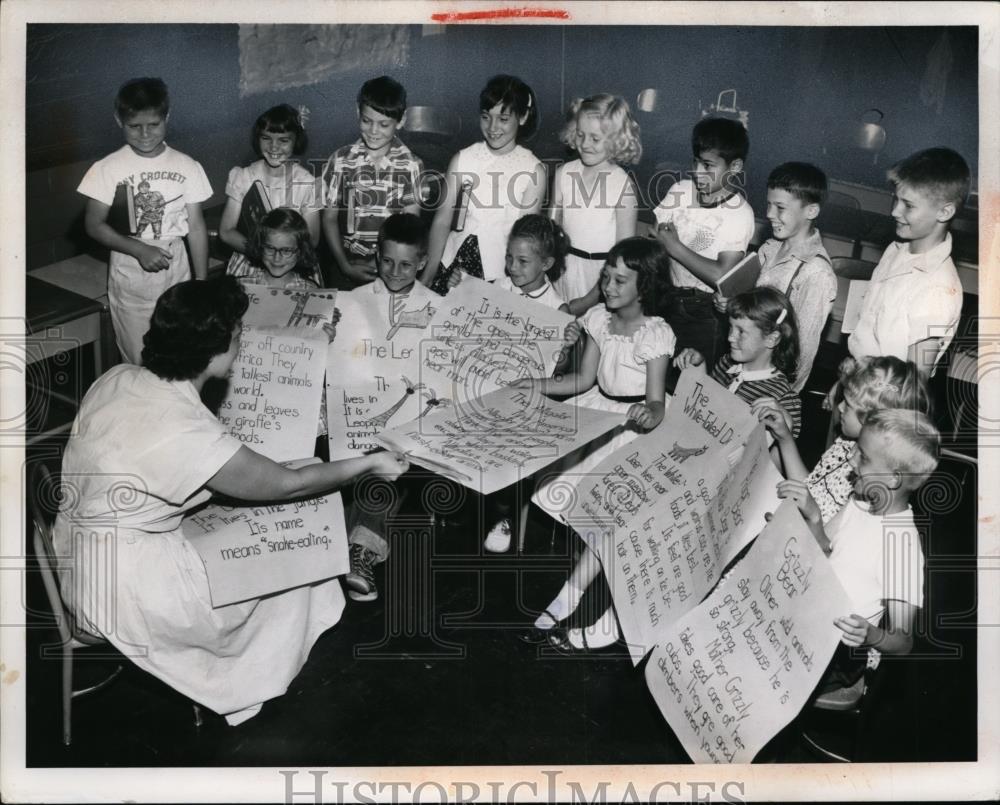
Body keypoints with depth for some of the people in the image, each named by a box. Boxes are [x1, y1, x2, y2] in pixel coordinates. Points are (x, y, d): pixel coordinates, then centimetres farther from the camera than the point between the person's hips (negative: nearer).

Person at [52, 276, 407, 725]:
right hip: (123, 588, -8)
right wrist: (371, 464, -5)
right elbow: (289, 485, -19)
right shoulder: (186, 433, -32)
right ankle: (240, 689, 37)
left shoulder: (120, 379, -9)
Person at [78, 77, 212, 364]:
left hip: (176, 276, 1)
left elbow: (196, 227, 2)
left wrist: (202, 284, 0)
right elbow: (94, 225, -5)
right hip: (129, 280, -1)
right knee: (138, 364, 5)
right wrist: (140, 250, -19)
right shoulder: (107, 169, -6)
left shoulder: (187, 167, -2)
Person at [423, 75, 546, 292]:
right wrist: (427, 276, -1)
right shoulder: (463, 160, 0)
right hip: (453, 264, 2)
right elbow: (442, 221, 2)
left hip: (501, 275, -2)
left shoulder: (533, 170, -5)